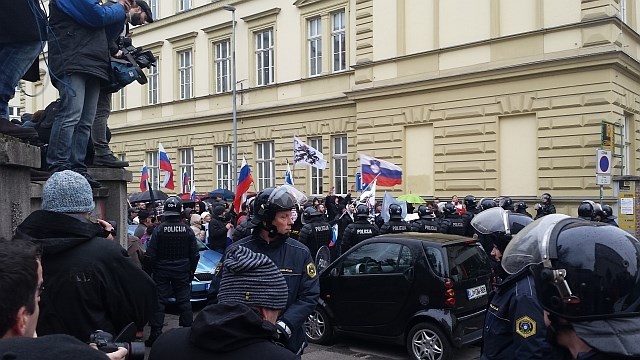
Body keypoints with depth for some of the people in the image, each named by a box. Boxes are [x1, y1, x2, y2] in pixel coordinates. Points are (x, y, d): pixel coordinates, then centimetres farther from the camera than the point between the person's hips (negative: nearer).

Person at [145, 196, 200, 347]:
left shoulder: (159, 229, -10)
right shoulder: (187, 230, -4)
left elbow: (151, 254, -7)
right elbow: (194, 254, 2)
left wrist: (152, 269, 6)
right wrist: (191, 270, 13)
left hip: (162, 272, -1)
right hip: (182, 271, 2)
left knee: (159, 301, 3)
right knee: (184, 302, 9)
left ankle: (156, 333, 2)